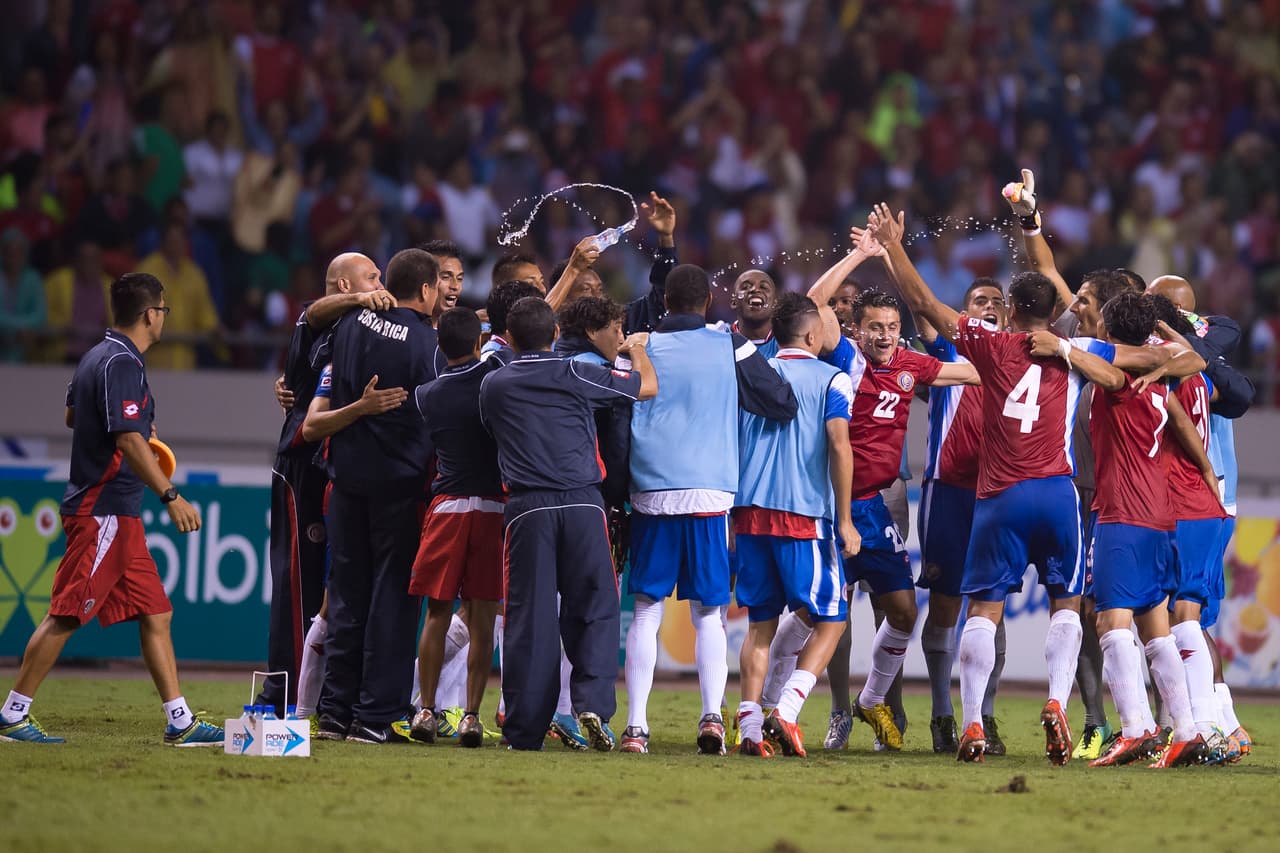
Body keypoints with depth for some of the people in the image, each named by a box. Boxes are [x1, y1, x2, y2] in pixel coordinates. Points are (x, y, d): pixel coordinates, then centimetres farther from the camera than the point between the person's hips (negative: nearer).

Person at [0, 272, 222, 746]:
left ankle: (180, 721, 8)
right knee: (65, 615, -7)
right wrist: (171, 496, -25)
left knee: (155, 613, 8)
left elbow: (73, 415, 31)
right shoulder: (122, 364, -16)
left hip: (119, 517, 10)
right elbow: (128, 441, -24)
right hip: (104, 512, -10)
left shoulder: (97, 357, 14)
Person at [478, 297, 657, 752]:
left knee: (528, 616, 3)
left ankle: (524, 730, 2)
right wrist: (637, 349, 34)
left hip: (526, 508, 1)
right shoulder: (577, 376, 4)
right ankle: (594, 702, -14)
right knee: (594, 609, 6)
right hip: (582, 504, -1)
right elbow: (648, 386, 15)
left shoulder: (493, 385, 10)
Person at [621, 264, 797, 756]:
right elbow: (784, 405, 4)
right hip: (709, 494, 0)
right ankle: (712, 716, -10)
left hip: (650, 495, 0)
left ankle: (635, 726, -1)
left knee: (646, 612, 5)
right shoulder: (730, 348, 3)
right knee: (707, 614, 6)